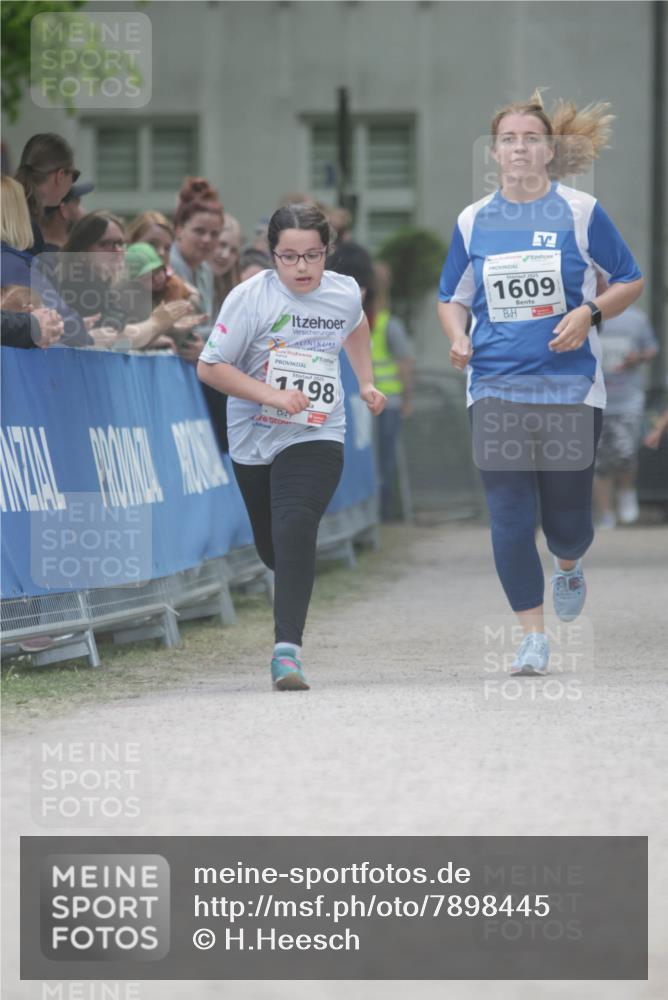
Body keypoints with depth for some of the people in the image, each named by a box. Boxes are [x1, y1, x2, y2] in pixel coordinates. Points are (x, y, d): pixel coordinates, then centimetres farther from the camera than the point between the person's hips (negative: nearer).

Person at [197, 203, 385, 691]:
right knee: (272, 549, 16)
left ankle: (288, 647, -30)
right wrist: (272, 395, -22)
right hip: (254, 439, 1)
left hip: (317, 436, -1)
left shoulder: (345, 293, -2)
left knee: (295, 528, -25)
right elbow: (210, 367, -13)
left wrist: (366, 382, 23)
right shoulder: (250, 298, -13)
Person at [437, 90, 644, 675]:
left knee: (566, 517, 3)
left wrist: (589, 313, -11)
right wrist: (458, 337, -3)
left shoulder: (580, 212, 0)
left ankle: (569, 567, 40)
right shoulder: (473, 221, 7)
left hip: (570, 384, -1)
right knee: (508, 517, -7)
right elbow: (452, 298, 18)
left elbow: (631, 282, 6)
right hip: (496, 386, 1)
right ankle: (533, 637, 2)